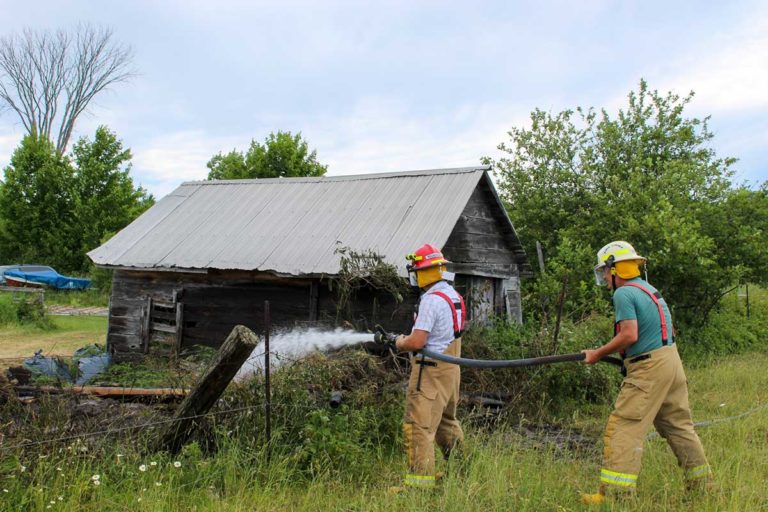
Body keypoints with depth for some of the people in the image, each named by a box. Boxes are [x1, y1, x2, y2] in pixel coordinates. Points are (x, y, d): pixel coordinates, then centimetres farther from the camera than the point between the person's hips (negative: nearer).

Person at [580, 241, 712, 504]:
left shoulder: (624, 293, -11)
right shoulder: (649, 289, 17)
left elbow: (629, 335, -20)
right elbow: (670, 331, 22)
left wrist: (598, 354, -10)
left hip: (649, 368, -9)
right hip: (671, 361, 9)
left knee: (624, 426, -7)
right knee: (678, 424, 19)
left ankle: (615, 492, -7)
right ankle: (702, 483, 29)